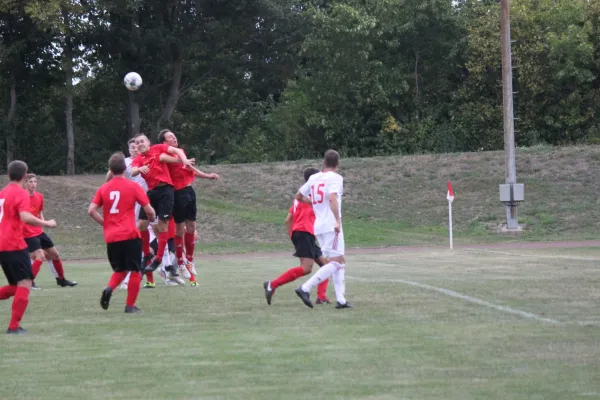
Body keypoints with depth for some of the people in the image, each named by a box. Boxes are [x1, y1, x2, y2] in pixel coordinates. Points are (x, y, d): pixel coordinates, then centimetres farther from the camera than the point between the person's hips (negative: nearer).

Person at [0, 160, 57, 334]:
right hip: (15, 245, -8)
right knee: (25, 283, -6)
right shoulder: (21, 193, -9)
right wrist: (46, 223, -15)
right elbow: (25, 217, -25)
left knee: (16, 286, 18)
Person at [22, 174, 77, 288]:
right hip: (28, 234, -7)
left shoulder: (39, 196, 5)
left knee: (54, 253, 15)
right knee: (40, 256, -19)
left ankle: (61, 279, 33)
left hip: (39, 231, 8)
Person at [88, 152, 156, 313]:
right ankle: (130, 305, 5)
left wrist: (105, 223, 13)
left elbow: (91, 211, 0)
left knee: (120, 270, 19)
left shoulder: (103, 188, 7)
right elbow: (149, 210, -3)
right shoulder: (133, 186, -2)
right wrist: (152, 217, 19)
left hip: (111, 238, 4)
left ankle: (109, 288, -9)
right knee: (135, 271, 7)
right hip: (130, 235, -4)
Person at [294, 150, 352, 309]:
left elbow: (298, 196, 20)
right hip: (331, 225, -8)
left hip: (318, 225, 8)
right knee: (335, 262, -8)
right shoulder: (336, 178, -7)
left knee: (340, 262, 12)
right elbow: (332, 198, -24)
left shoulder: (314, 178, 12)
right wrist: (338, 220, -27)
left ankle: (341, 299, 6)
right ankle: (305, 288, -20)